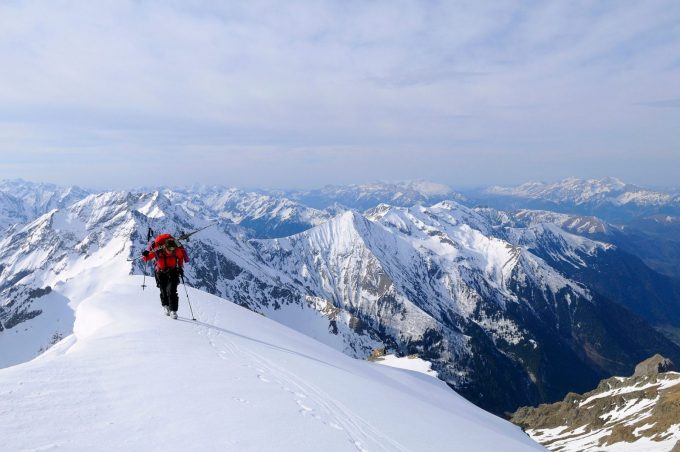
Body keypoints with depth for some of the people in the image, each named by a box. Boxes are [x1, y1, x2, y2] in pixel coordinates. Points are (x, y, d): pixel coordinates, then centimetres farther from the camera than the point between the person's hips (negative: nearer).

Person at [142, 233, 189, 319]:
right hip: (161, 272, 1)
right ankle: (166, 306, 29)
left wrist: (180, 268, 1)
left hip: (173, 271, -1)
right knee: (163, 291, 4)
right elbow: (147, 258, -8)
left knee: (171, 291, -15)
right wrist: (145, 255, -30)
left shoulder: (177, 249, -21)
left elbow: (180, 256, 3)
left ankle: (173, 310, -11)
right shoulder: (156, 249, -23)